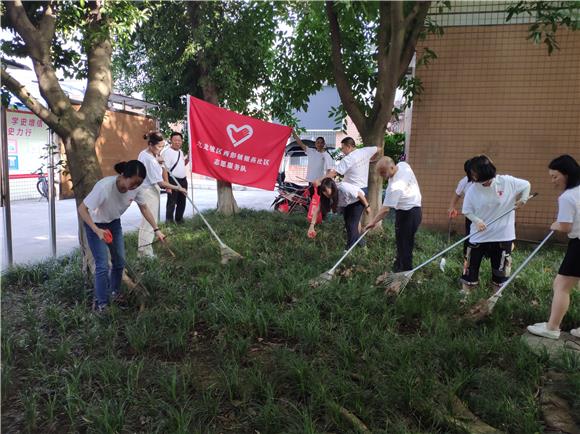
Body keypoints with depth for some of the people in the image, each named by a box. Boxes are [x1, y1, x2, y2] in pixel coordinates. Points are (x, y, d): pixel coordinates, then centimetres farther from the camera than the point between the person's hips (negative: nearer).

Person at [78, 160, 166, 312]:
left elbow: (144, 208, -5)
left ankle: (114, 294, 33)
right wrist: (97, 230, -38)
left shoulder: (135, 188, -22)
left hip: (114, 223, 6)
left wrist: (156, 229, -11)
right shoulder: (104, 187, -38)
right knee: (103, 265, -9)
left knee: (120, 261, 11)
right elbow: (82, 209, -29)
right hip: (95, 224, -5)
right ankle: (101, 304, 7)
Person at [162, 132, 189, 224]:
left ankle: (179, 220, 33)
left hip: (183, 180, 8)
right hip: (173, 181, -8)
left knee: (182, 202, 17)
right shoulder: (167, 152, -15)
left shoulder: (180, 152, 11)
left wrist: (187, 159, 7)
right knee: (171, 203, -3)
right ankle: (169, 222, 7)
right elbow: (165, 170, -20)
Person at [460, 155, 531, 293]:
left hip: (503, 234, 0)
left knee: (500, 266, 12)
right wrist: (477, 220, -17)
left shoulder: (507, 182, -11)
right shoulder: (472, 189, -10)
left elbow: (526, 185, 7)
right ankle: (465, 292, 17)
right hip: (479, 235, 0)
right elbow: (467, 211, -1)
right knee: (471, 264, 3)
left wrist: (523, 199, -6)